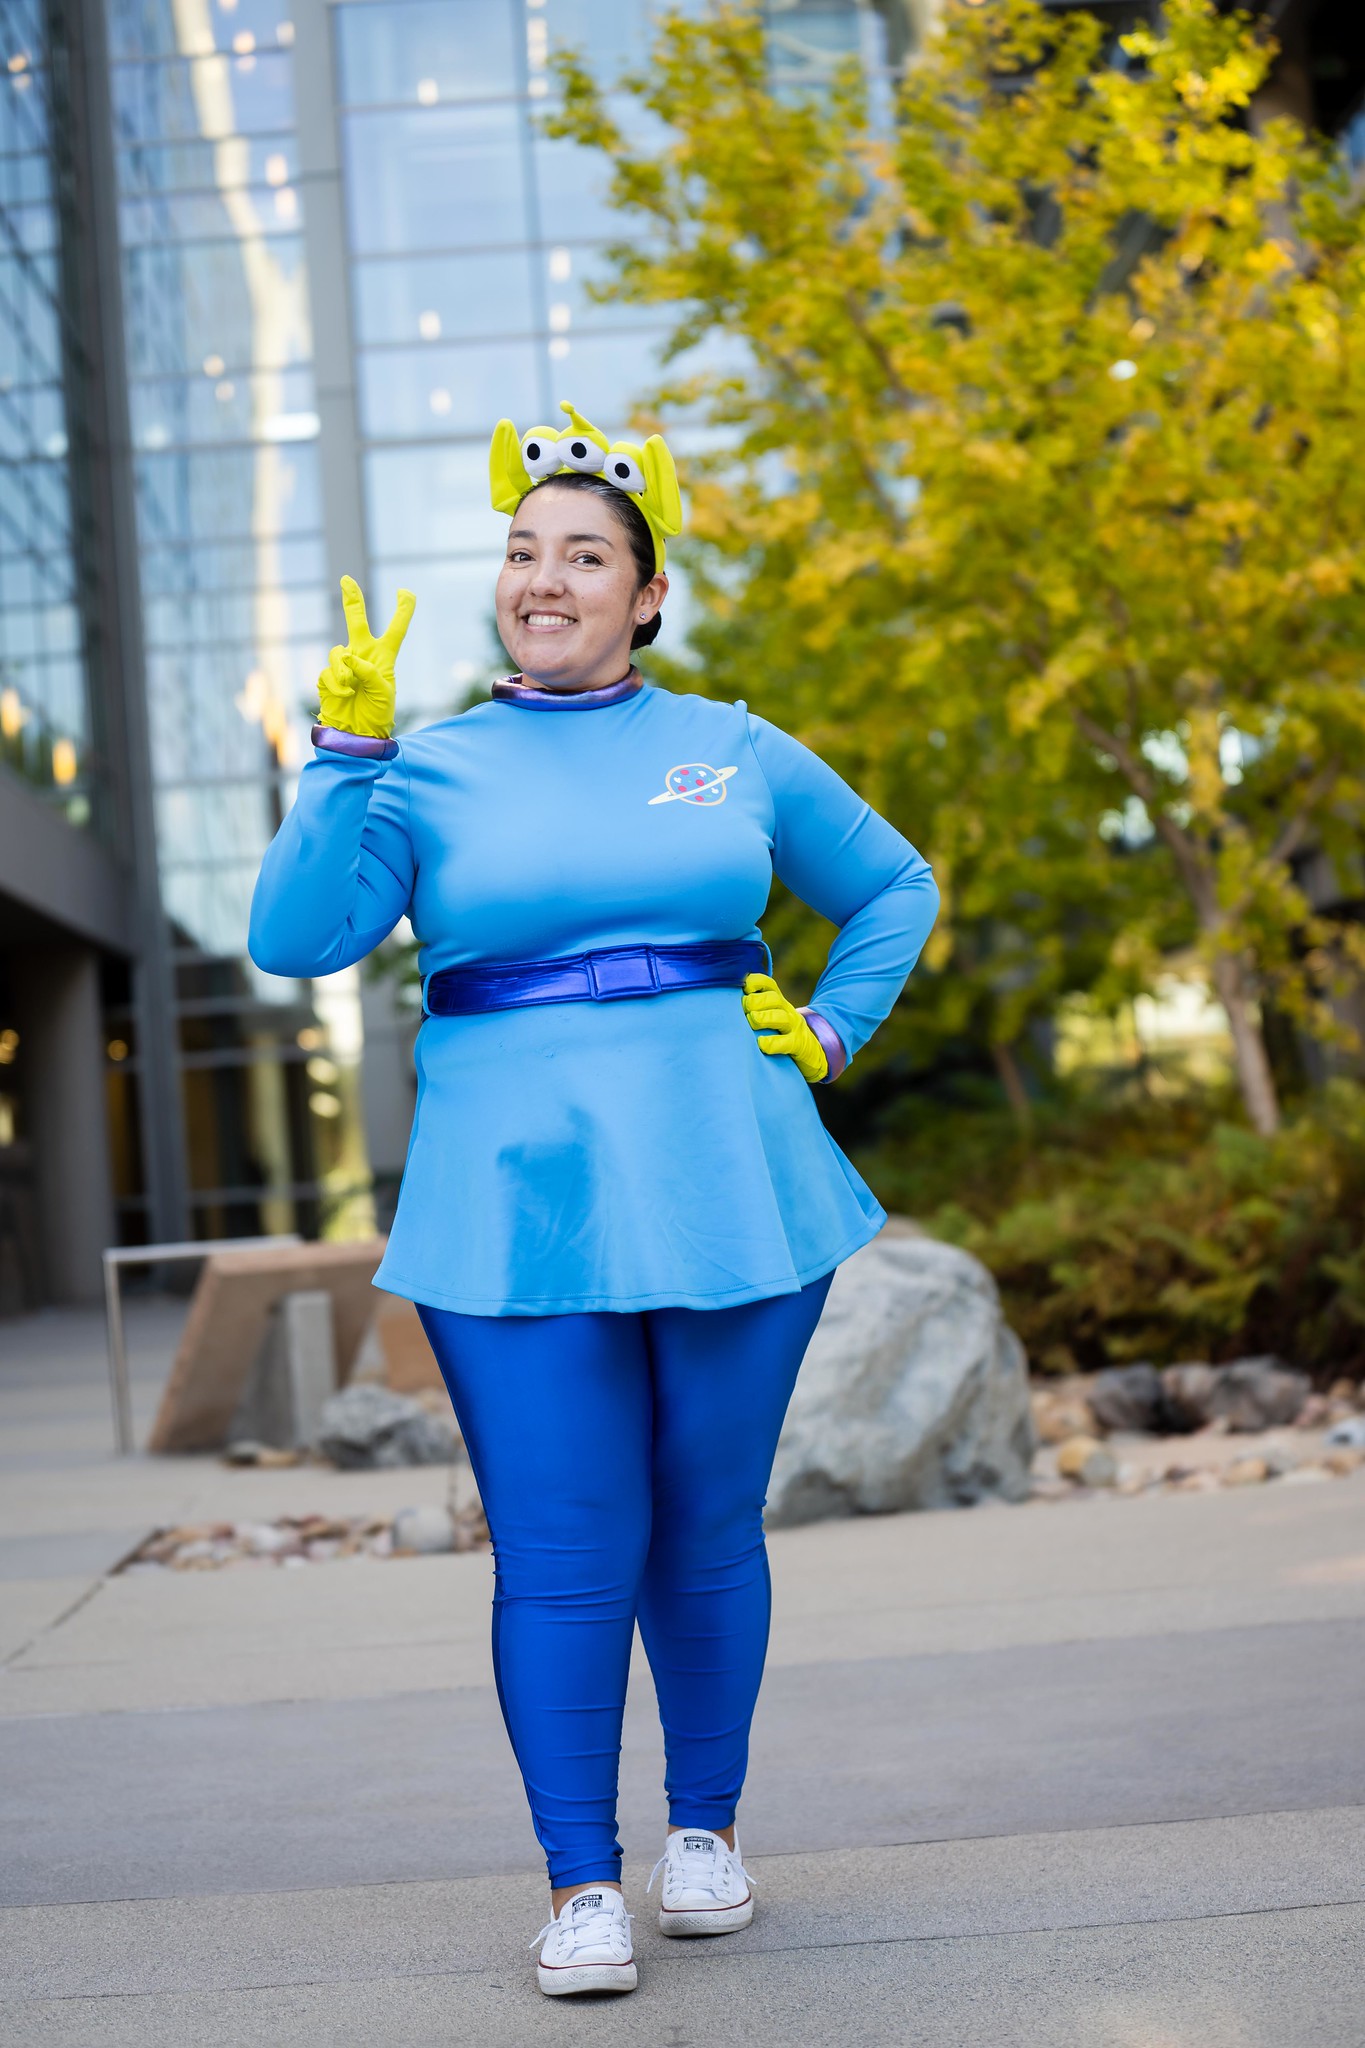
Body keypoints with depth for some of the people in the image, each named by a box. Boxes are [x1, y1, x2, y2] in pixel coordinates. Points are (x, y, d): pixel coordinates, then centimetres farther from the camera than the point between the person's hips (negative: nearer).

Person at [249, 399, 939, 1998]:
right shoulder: (433, 773, 6)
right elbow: (297, 936, -8)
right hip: (518, 1204, -1)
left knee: (706, 1533, 9)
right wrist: (346, 753, -13)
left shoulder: (735, 753, 10)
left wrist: (829, 1034, 10)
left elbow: (895, 892, 22)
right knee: (561, 1556, -3)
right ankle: (580, 1882, 9)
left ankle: (706, 1827, 28)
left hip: (724, 1188, 2)